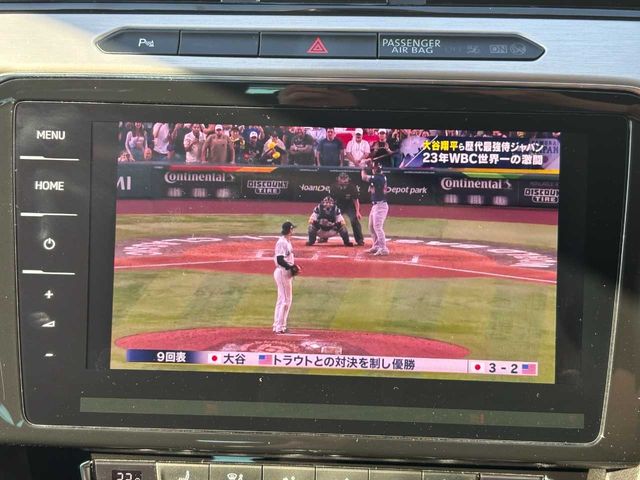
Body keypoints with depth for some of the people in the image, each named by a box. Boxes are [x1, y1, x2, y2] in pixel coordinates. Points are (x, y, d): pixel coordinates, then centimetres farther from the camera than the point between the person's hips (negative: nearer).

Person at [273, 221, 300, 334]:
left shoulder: (287, 241, 13)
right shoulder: (282, 242, -17)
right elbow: (280, 260, -23)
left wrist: (294, 266, 7)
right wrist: (292, 267, -19)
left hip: (287, 272, 10)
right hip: (282, 273, -10)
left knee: (282, 299, 15)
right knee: (285, 300, -6)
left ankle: (278, 325, 22)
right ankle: (279, 327, 0)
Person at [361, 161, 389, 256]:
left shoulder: (378, 178, -19)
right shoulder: (380, 176, 8)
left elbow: (364, 177, -14)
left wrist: (364, 167, 2)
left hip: (380, 205, -10)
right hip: (375, 205, 10)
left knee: (377, 227, -14)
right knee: (371, 227, 17)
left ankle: (383, 249, -15)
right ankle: (376, 246, 25)